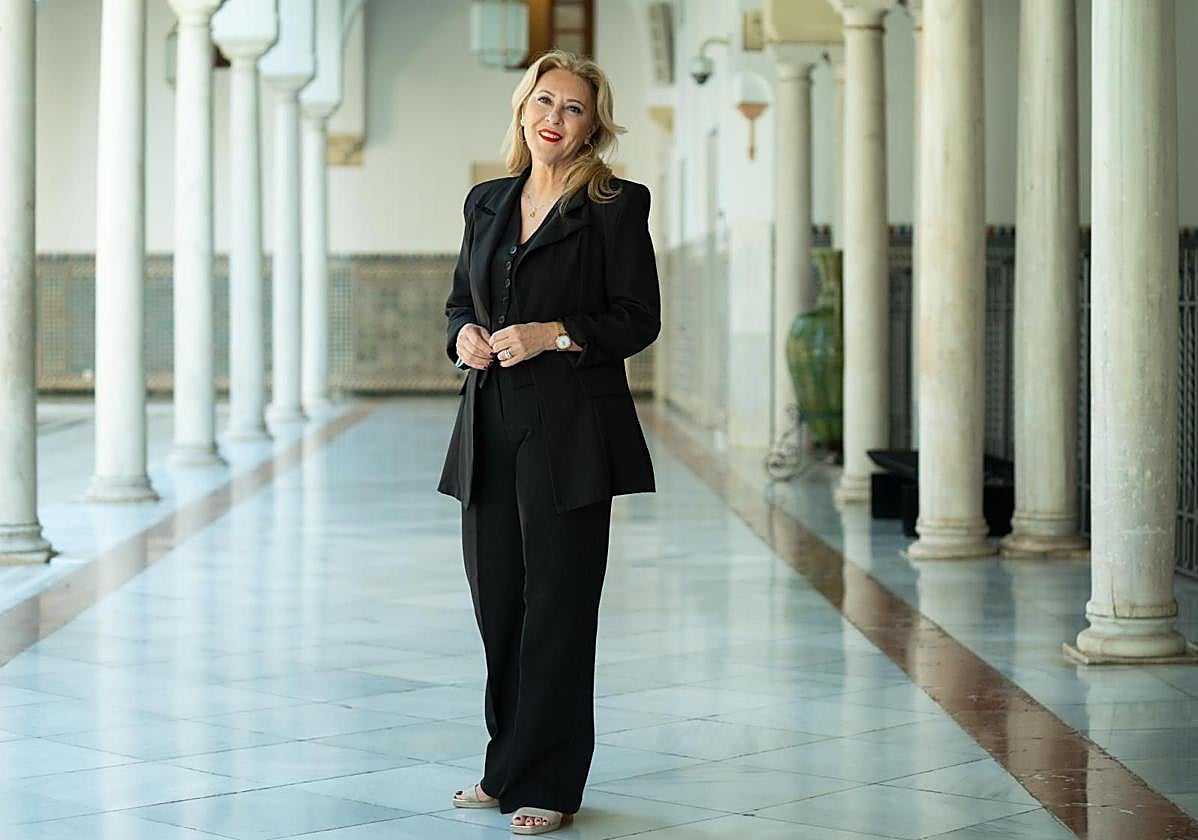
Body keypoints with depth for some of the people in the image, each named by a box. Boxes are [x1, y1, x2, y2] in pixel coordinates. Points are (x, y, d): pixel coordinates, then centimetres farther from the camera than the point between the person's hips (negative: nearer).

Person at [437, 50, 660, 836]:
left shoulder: (616, 206, -4)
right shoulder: (488, 203, 13)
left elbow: (638, 320, -7)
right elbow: (459, 300, 20)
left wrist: (553, 334, -18)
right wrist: (463, 335, -2)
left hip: (570, 433, -6)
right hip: (491, 428, 6)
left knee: (556, 605, -2)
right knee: (497, 601, 9)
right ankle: (509, 764, 23)